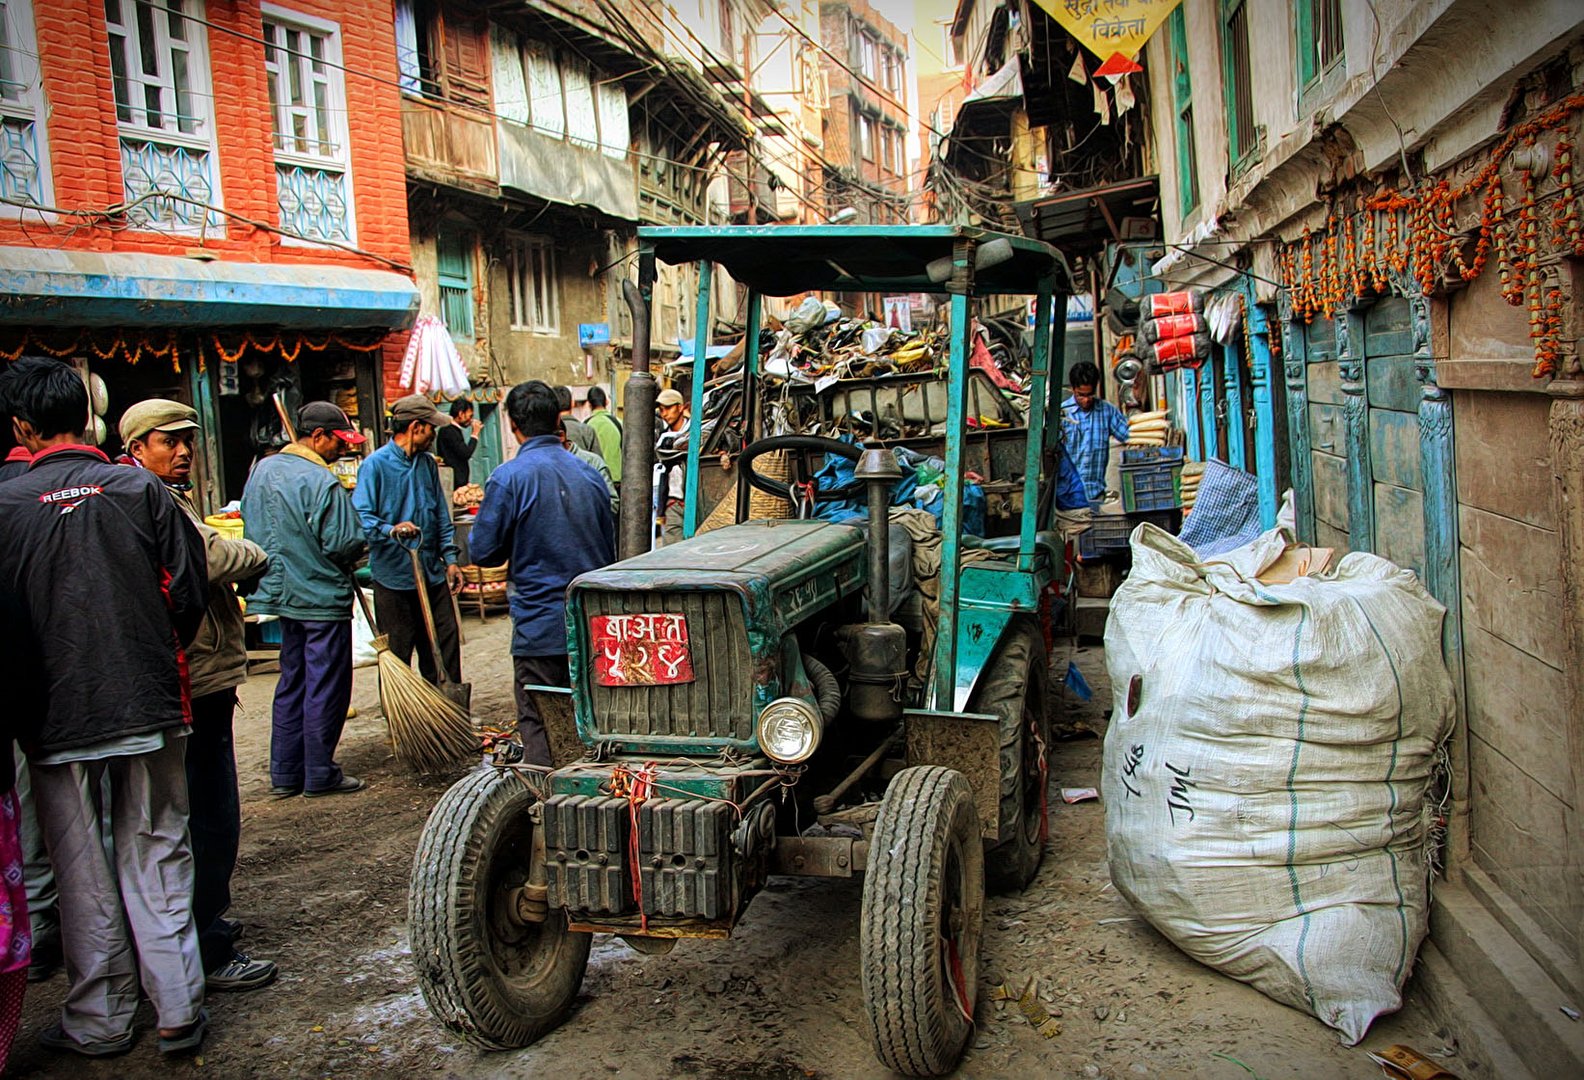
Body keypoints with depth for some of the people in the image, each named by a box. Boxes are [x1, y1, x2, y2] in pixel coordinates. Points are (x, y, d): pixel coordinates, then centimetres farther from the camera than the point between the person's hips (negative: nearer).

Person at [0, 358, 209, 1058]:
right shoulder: (140, 489, -4)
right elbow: (190, 593, -3)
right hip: (148, 709, 1)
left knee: (82, 874, 11)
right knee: (156, 858, 11)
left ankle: (99, 1021, 23)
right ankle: (178, 1013, 16)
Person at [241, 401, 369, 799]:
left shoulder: (261, 471, 6)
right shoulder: (323, 483, -20)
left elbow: (250, 524, 15)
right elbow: (346, 544, -20)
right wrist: (355, 551, 1)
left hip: (282, 594, 8)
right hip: (323, 598, -8)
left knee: (292, 682, 16)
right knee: (325, 687, 2)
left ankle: (285, 773, 21)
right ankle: (320, 775, 9)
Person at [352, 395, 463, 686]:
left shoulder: (427, 463, 12)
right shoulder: (375, 465, -9)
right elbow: (360, 517, -16)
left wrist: (450, 559, 12)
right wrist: (391, 530, -34)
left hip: (433, 575, 6)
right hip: (394, 577, -6)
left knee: (446, 647, 10)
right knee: (396, 658, 3)